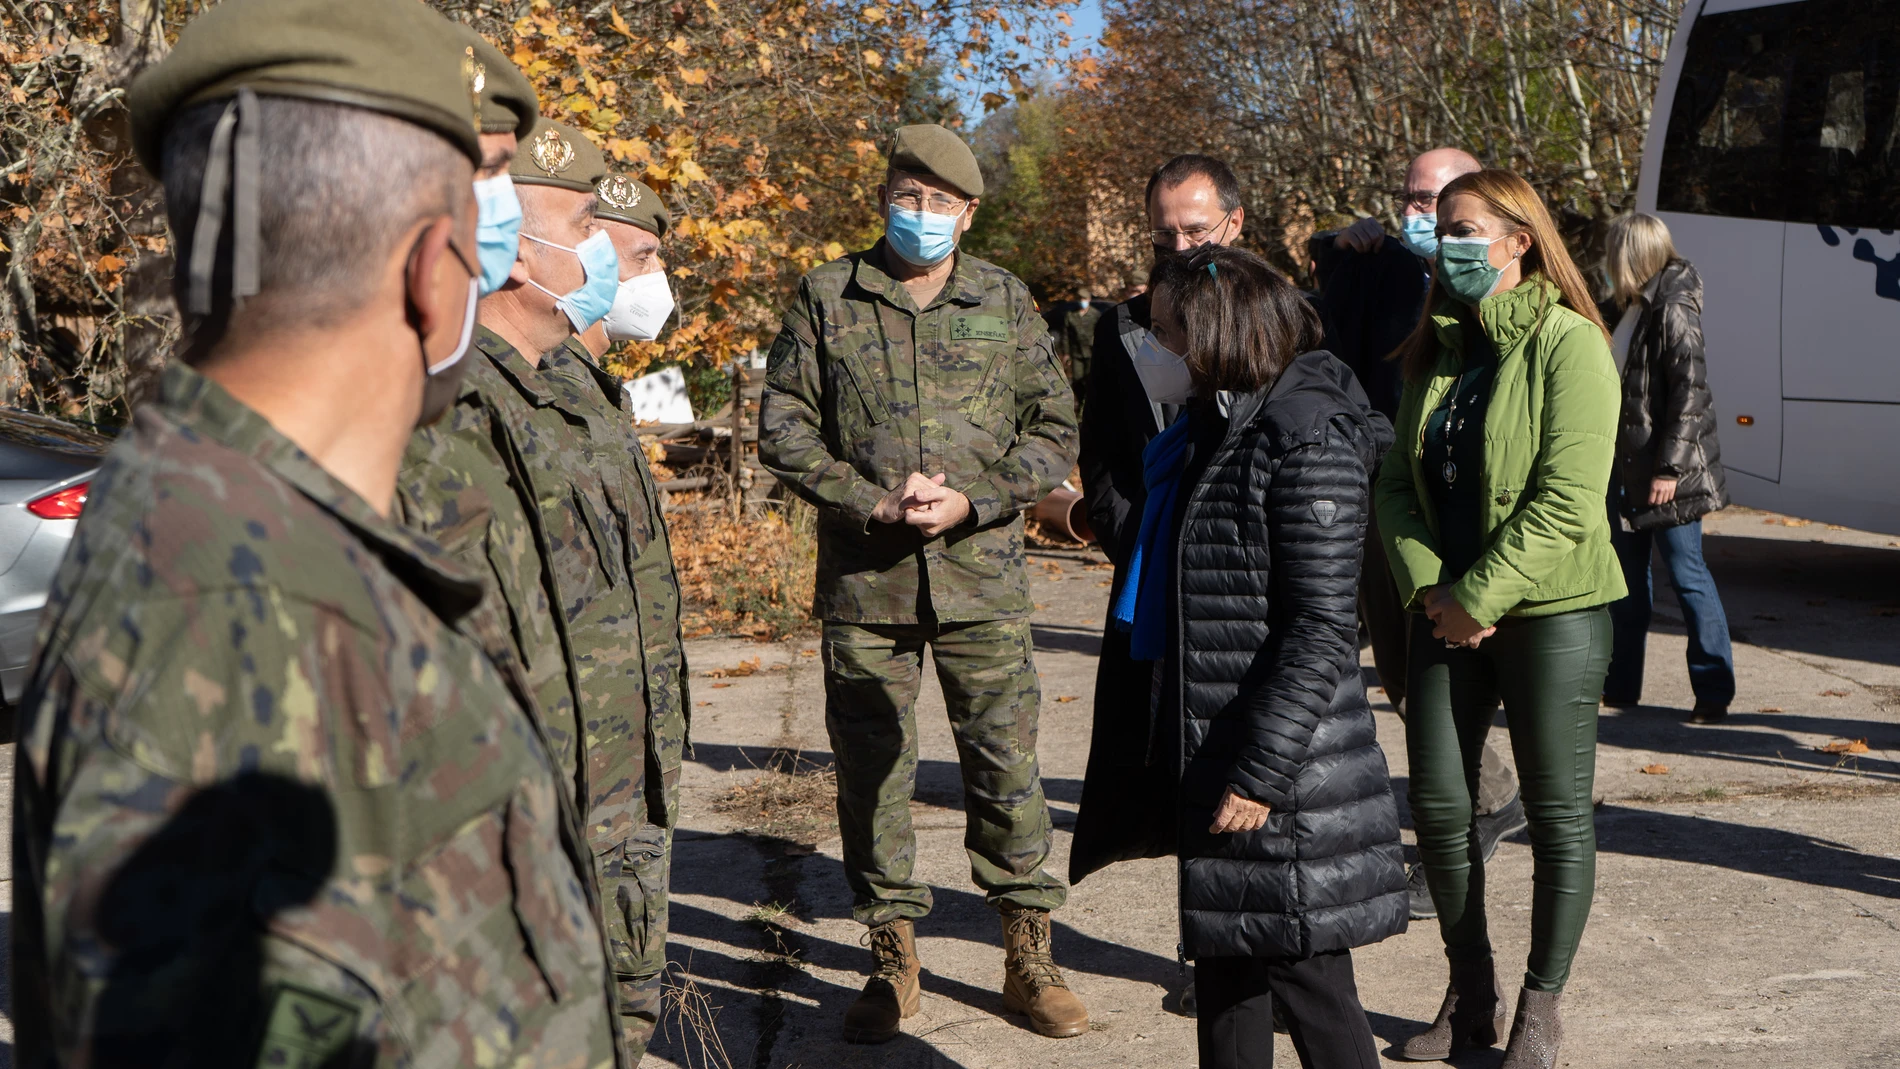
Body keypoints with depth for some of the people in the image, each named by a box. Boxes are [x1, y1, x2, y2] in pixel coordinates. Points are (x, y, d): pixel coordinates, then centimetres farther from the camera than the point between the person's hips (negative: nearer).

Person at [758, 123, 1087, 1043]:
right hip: (862, 583, 0)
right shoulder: (826, 298, 4)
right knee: (870, 770, 7)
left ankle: (1028, 957, 17)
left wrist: (973, 501, -10)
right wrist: (875, 506, -11)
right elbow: (783, 428, 1)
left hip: (982, 577, 0)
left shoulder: (1005, 301, 6)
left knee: (1007, 765, 2)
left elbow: (1053, 429, 6)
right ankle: (893, 957, 22)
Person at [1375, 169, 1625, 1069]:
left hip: (1552, 611, -6)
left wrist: (1478, 598, -16)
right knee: (1438, 803, 6)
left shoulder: (1569, 345, -10)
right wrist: (1428, 589, -7)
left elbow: (1566, 502, -17)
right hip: (1448, 612, 6)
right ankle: (1469, 996, 23)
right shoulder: (1437, 351, 10)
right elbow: (1397, 481, 8)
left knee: (1557, 812, 4)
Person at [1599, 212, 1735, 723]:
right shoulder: (1631, 310, 11)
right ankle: (1621, 684, 23)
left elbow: (1689, 394, -20)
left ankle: (1713, 691, 4)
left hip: (1668, 473, -9)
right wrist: (1609, 459, 17)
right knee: (1628, 575, 14)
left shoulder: (1672, 312, -16)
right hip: (1626, 465, 9)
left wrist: (1668, 469, -21)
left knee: (1687, 575, -3)